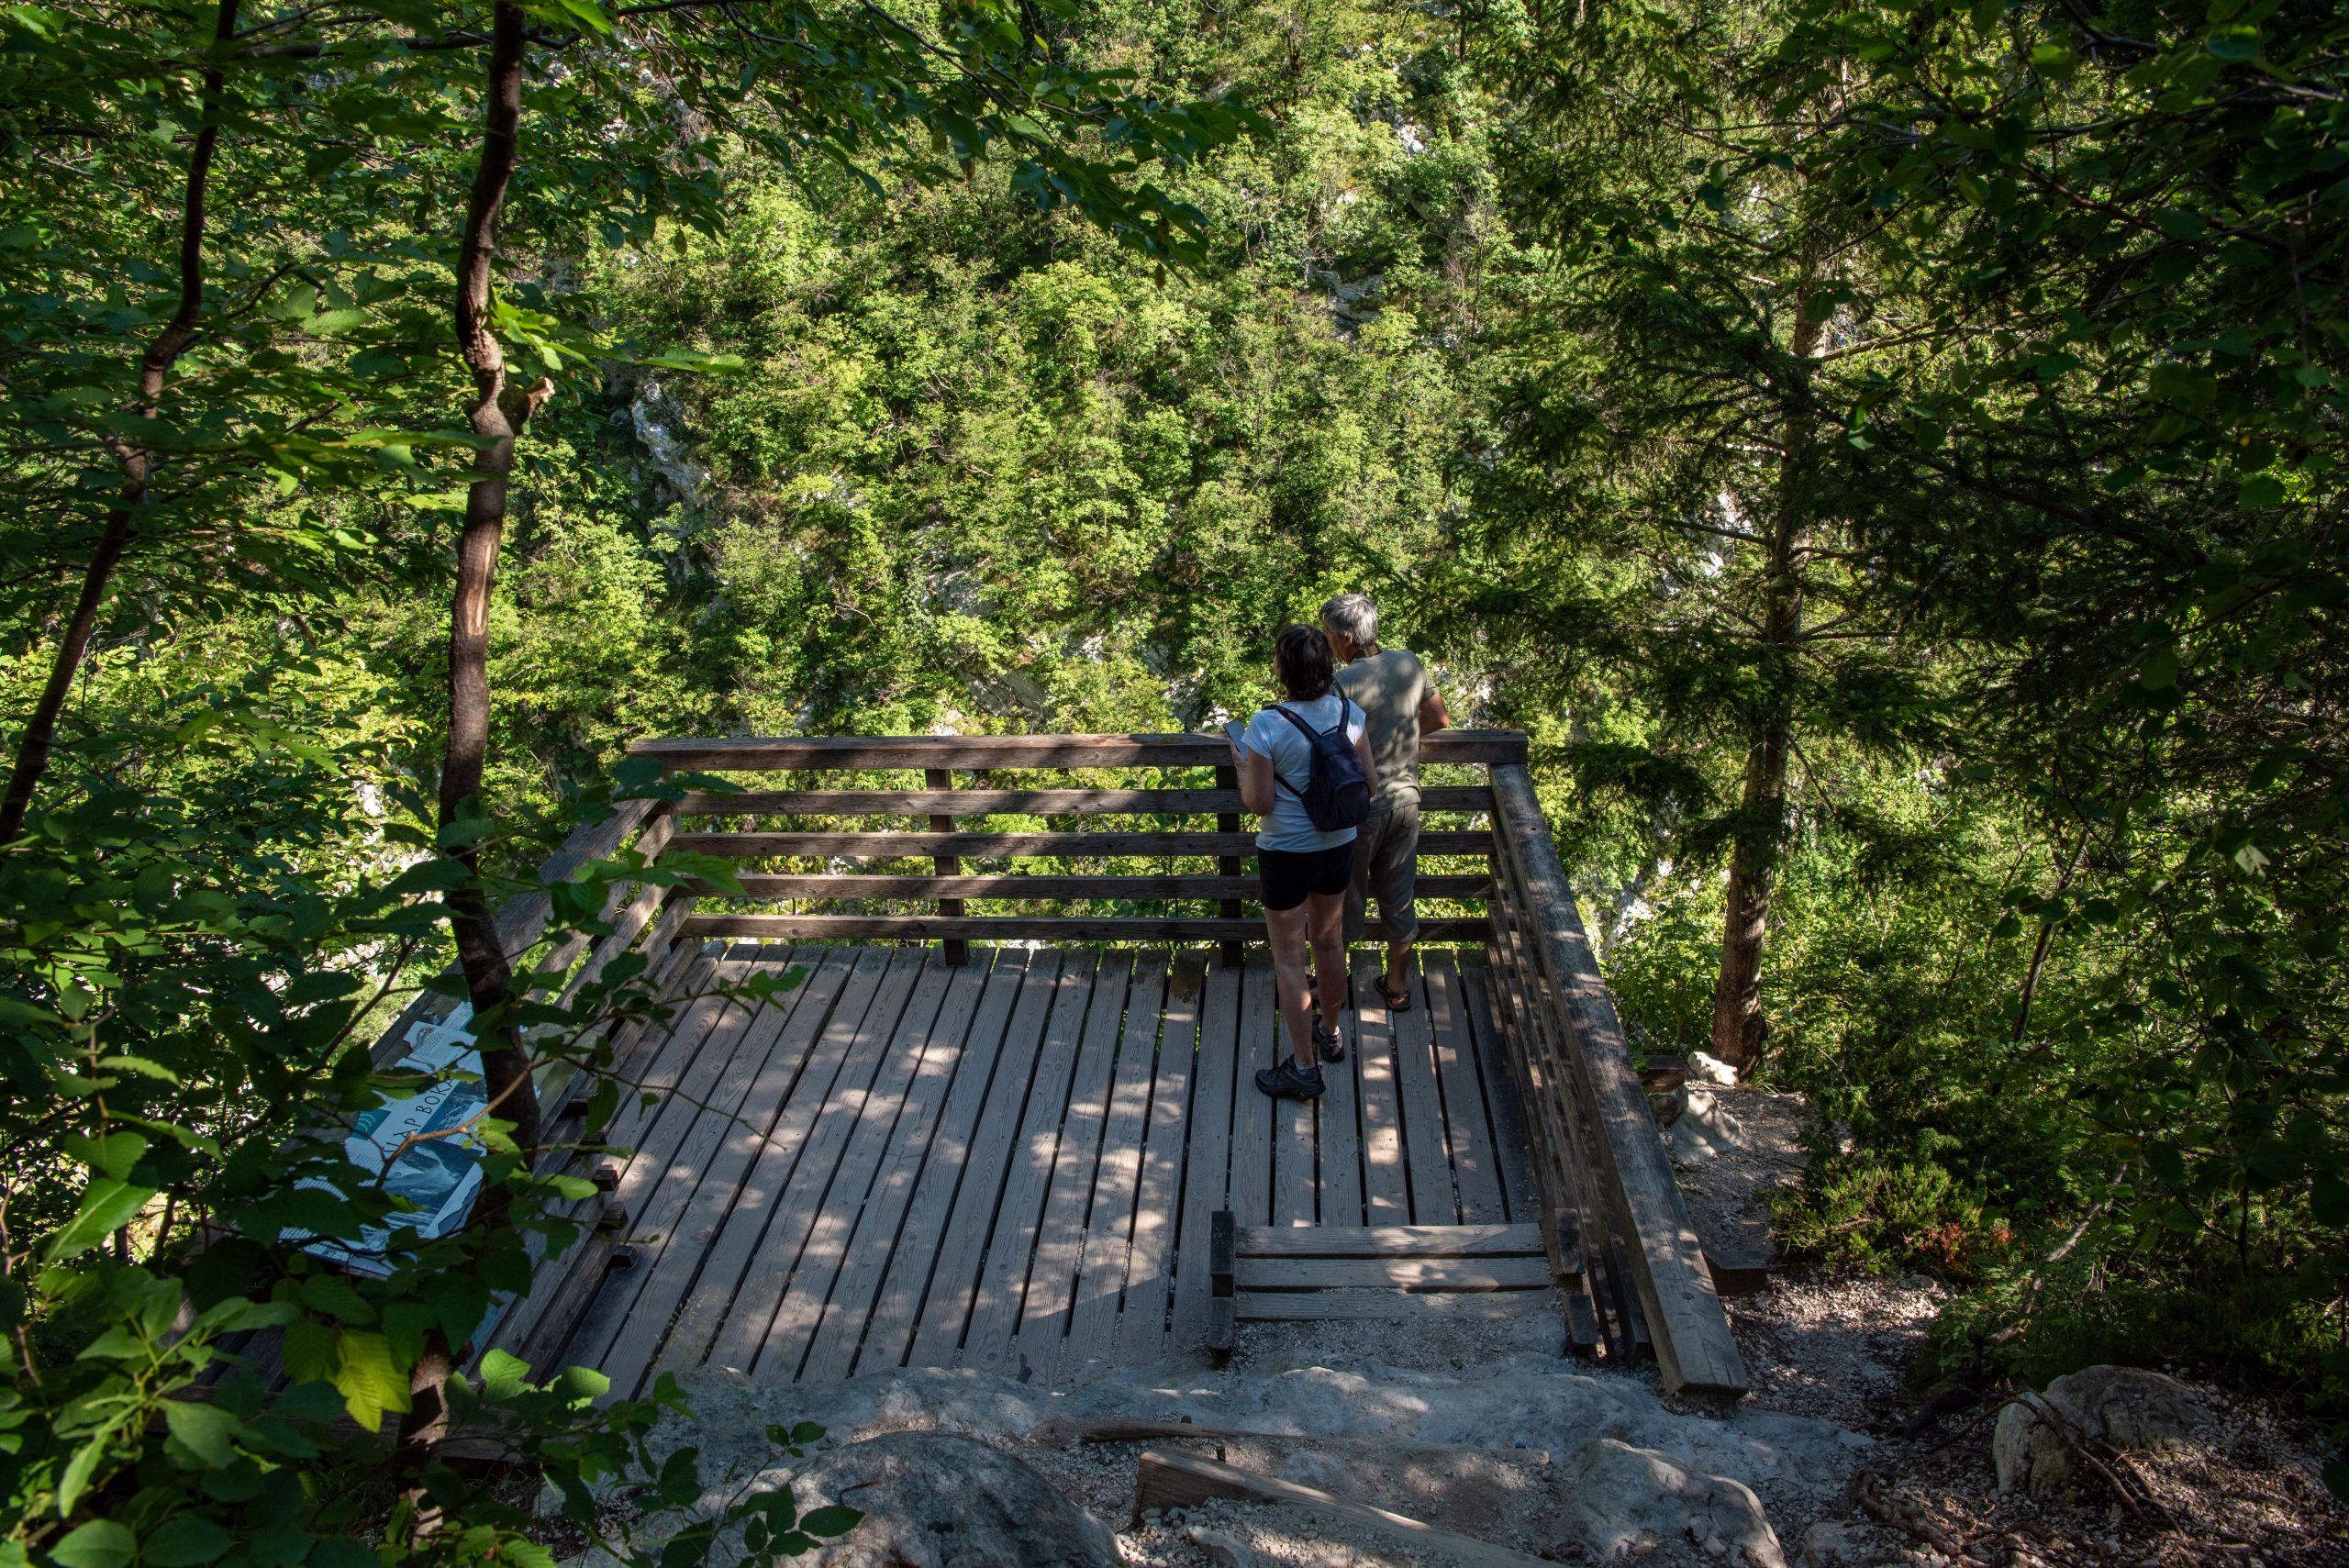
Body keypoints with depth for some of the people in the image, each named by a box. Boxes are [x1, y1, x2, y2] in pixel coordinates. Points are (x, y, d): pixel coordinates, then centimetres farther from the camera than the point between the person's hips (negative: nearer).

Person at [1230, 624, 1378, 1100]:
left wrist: (1242, 766, 0)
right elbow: (1370, 787, -2)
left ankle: (1303, 1068, 16)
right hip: (1338, 847, 5)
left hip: (1286, 855, -5)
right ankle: (1329, 1034, 44)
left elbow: (1259, 803, -17)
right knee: (1328, 941, 25)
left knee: (1289, 960, 8)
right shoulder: (1351, 715, -9)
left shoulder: (1266, 726, -24)